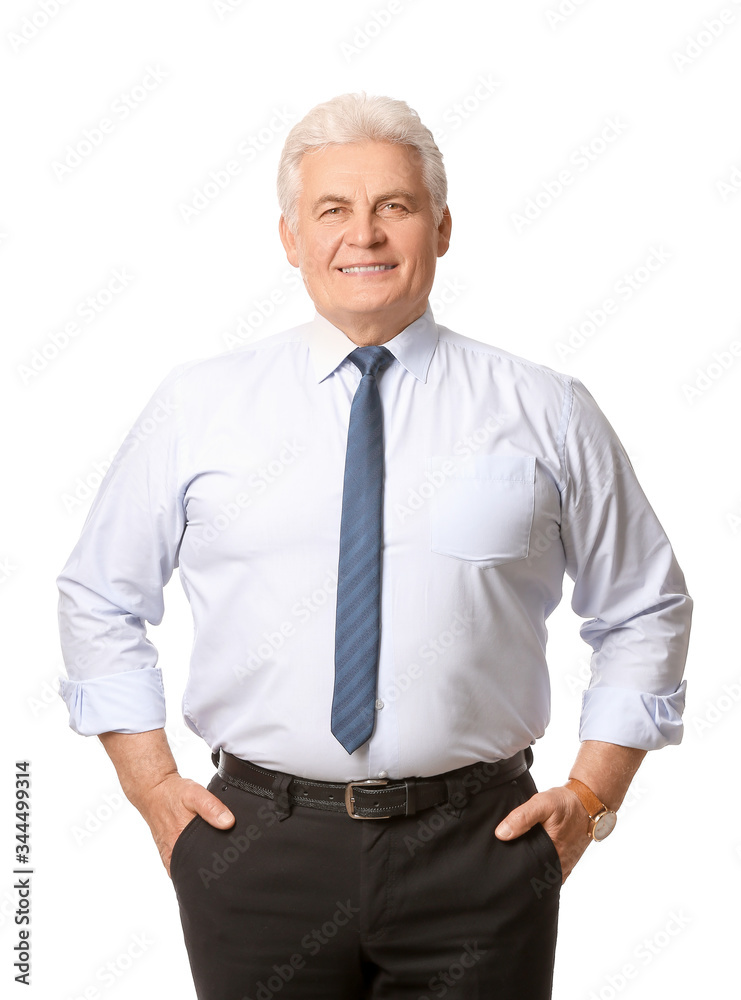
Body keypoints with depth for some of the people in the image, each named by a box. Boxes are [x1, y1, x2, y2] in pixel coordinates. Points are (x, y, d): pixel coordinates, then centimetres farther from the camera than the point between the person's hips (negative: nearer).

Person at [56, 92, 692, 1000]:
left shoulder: (546, 412, 2)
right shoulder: (196, 406, 3)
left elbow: (645, 610, 11)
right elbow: (99, 596, 12)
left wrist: (593, 793, 3)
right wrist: (151, 782, 4)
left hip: (478, 856, 0)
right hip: (257, 848, 1)